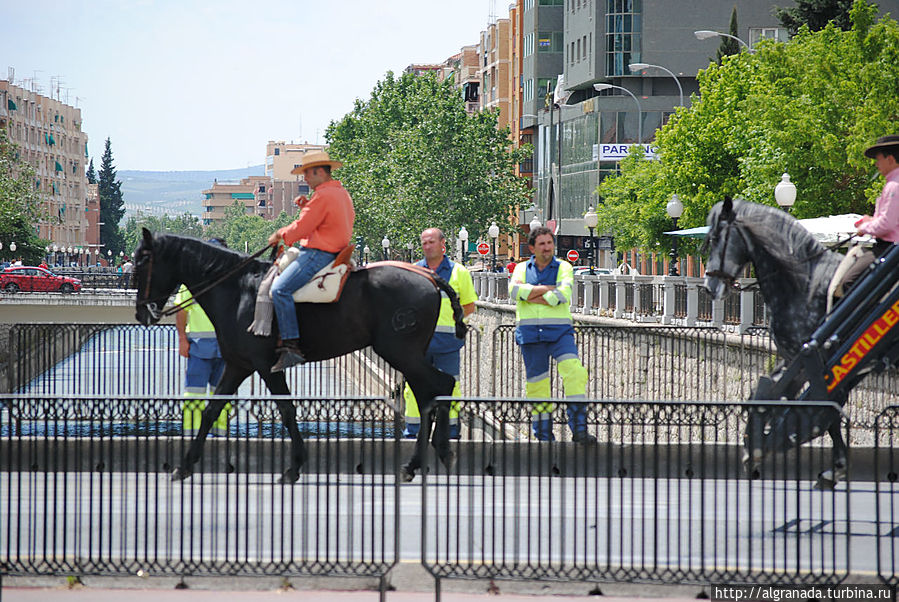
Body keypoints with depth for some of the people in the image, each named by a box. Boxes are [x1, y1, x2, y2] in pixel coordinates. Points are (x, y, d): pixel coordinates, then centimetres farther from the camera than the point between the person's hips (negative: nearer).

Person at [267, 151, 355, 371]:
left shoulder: (323, 196, -16)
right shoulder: (342, 193, 17)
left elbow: (301, 228, -16)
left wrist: (280, 234, 1)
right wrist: (307, 207, 12)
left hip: (318, 254, -11)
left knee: (280, 289, -23)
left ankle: (291, 346, -30)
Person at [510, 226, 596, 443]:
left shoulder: (564, 268, 7)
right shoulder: (522, 268, 11)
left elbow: (563, 295, -11)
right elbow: (515, 290, -9)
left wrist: (534, 298, -8)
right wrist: (548, 289, -10)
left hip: (559, 332, -1)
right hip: (530, 333, 1)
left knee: (574, 372, -20)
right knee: (537, 383, 3)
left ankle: (579, 429, -22)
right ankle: (543, 436, 11)